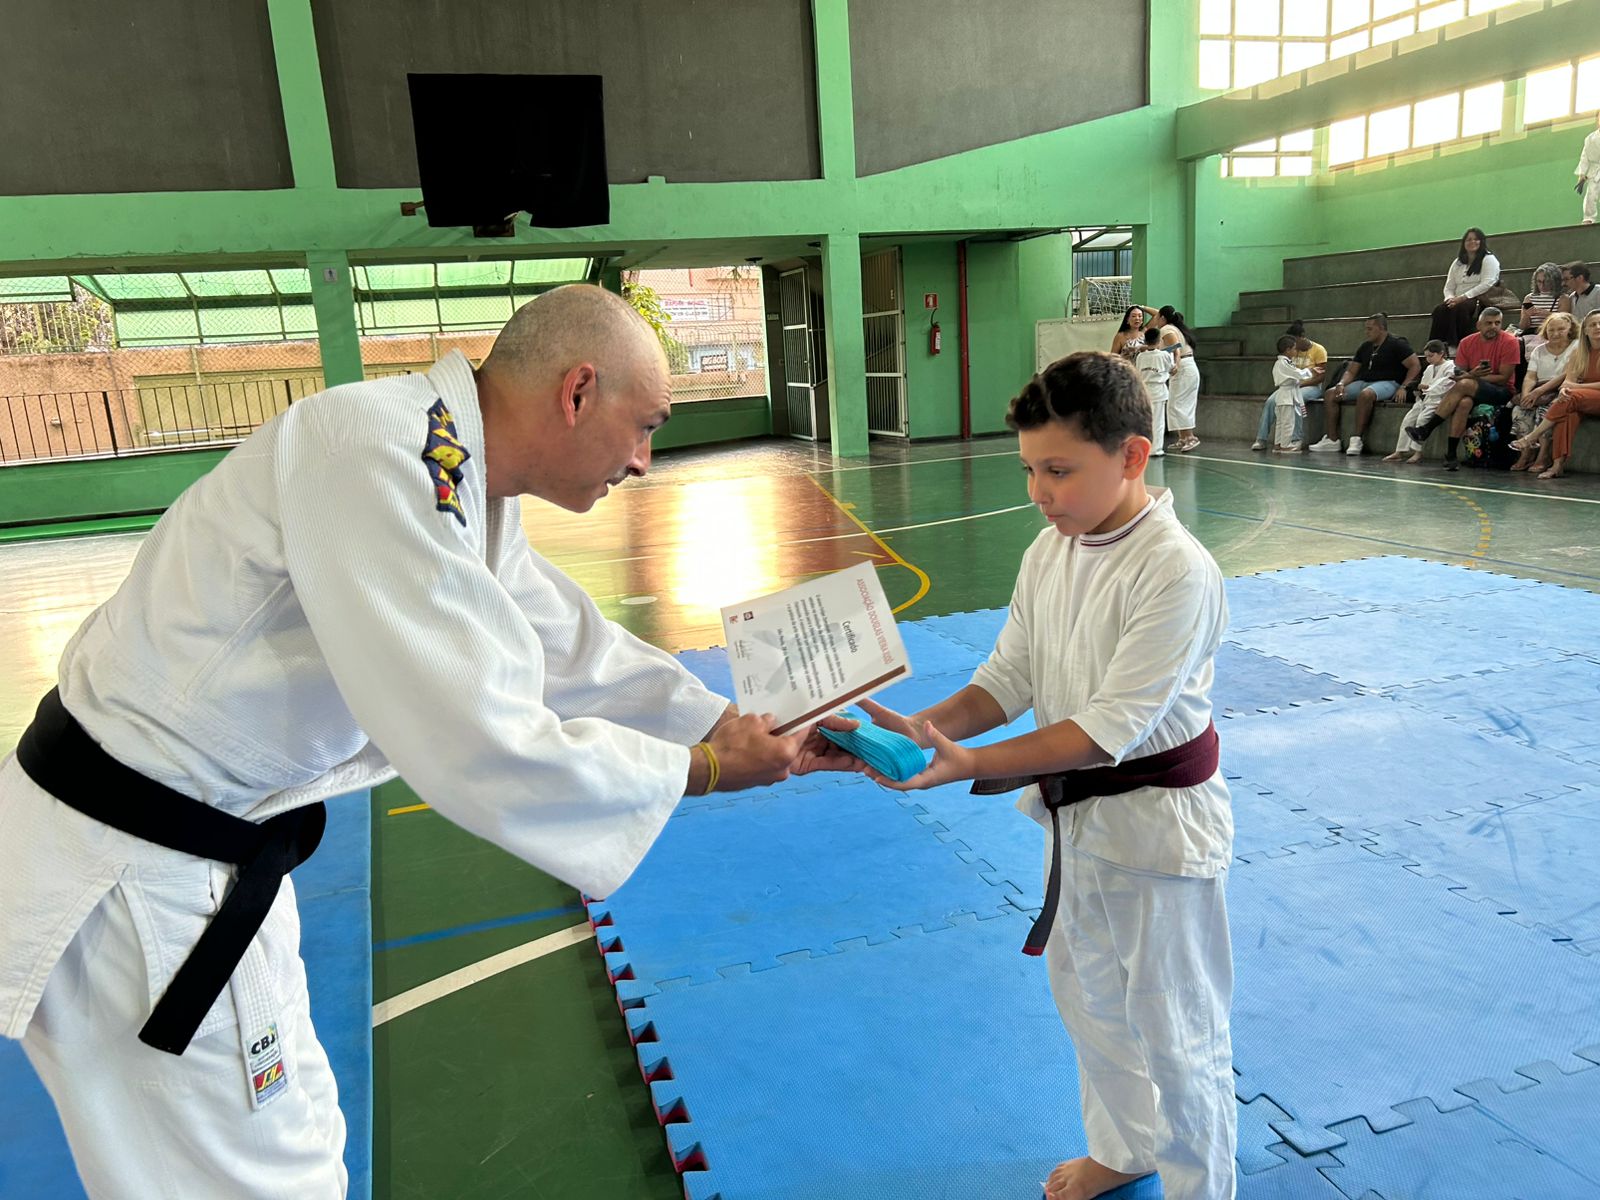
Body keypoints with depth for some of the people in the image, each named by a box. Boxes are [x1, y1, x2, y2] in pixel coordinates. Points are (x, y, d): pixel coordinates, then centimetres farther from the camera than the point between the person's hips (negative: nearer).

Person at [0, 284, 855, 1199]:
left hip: (214, 856, 9)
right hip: (130, 879, -9)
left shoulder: (460, 480, 4)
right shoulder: (379, 456, -28)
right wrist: (705, 770, -19)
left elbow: (576, 651, 11)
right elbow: (485, 752, -32)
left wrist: (748, 729, 8)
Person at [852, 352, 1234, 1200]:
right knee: (1087, 993, 26)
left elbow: (1109, 727, -27)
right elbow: (1009, 680, 0)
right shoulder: (1050, 550, -2)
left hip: (1154, 823, -8)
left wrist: (970, 766, -34)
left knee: (1177, 1033, 10)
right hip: (1075, 812, 8)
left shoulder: (1176, 572, -25)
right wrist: (927, 727, -18)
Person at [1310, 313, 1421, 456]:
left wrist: (1403, 387, -21)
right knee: (1329, 394, -8)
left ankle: (1358, 439, -35)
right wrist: (1341, 384, -6)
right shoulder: (1365, 347, 15)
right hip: (1364, 382, 8)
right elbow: (1351, 371, 16)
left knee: (1365, 394, -40)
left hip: (1387, 383, -7)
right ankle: (1332, 440, -14)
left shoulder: (1397, 344, -5)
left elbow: (1415, 366, -10)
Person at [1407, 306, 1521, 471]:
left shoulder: (1509, 342, -6)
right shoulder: (1467, 343, 6)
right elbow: (1458, 375, 3)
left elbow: (1504, 378, -10)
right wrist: (1473, 375, -19)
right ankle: (1451, 453, -33)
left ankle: (1426, 428, -28)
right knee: (1463, 402, -34)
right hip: (1471, 391, 3)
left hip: (1501, 392, -3)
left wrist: (1472, 377, -15)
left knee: (1464, 385, -31)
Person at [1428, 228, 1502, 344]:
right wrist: (1450, 299, -8)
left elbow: (1487, 284, -10)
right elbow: (1448, 288, 16)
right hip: (1458, 302, 5)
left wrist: (1463, 297, -18)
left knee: (1459, 308, -37)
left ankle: (1455, 345, -40)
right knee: (1439, 310, -28)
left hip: (1479, 300, -5)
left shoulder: (1489, 259, 5)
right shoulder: (1457, 263, 23)